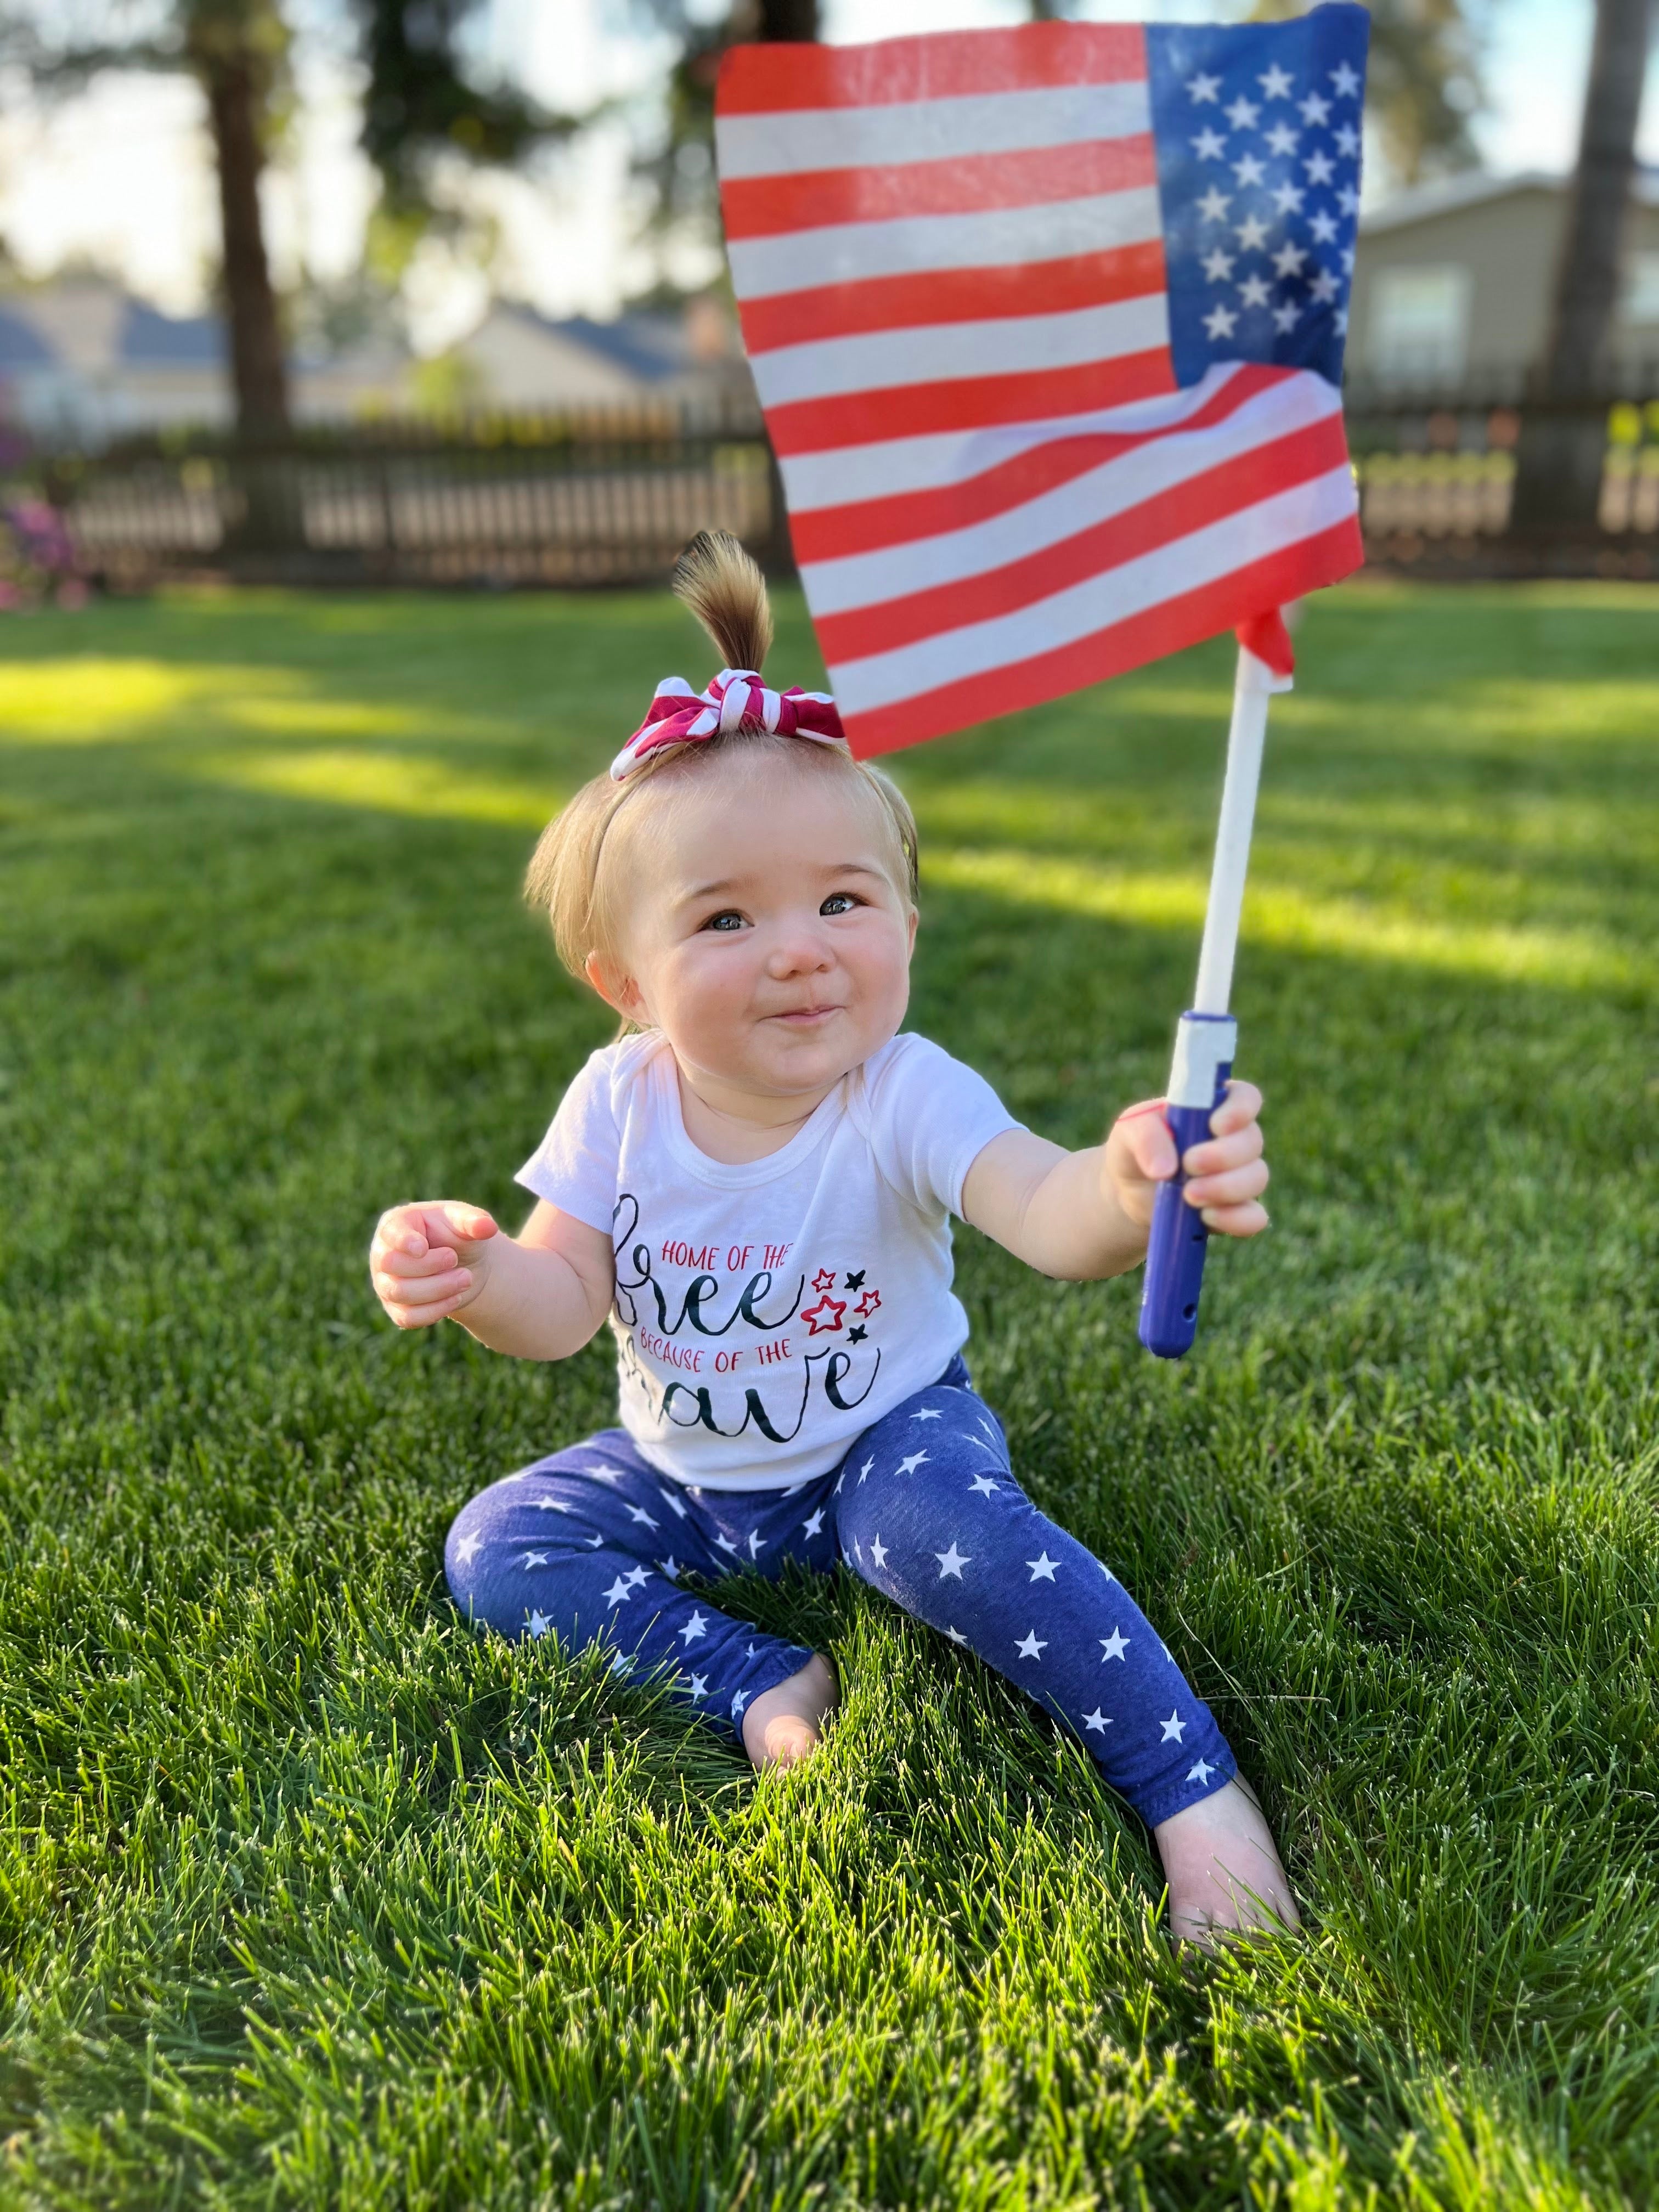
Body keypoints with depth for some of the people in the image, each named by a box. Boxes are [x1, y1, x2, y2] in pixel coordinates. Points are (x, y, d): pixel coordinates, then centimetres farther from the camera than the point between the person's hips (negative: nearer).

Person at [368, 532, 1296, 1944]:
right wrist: (475, 1277, -35)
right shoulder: (620, 1103, -15)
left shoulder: (907, 1098, -25)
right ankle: (768, 1689, -12)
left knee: (944, 1519, -34)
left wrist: (1127, 1194, -67)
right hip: (685, 1474, 5)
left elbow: (1042, 1214, -43)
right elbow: (563, 1306, -12)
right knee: (495, 1548, -8)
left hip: (883, 1443, -4)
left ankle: (1198, 1793, -19)